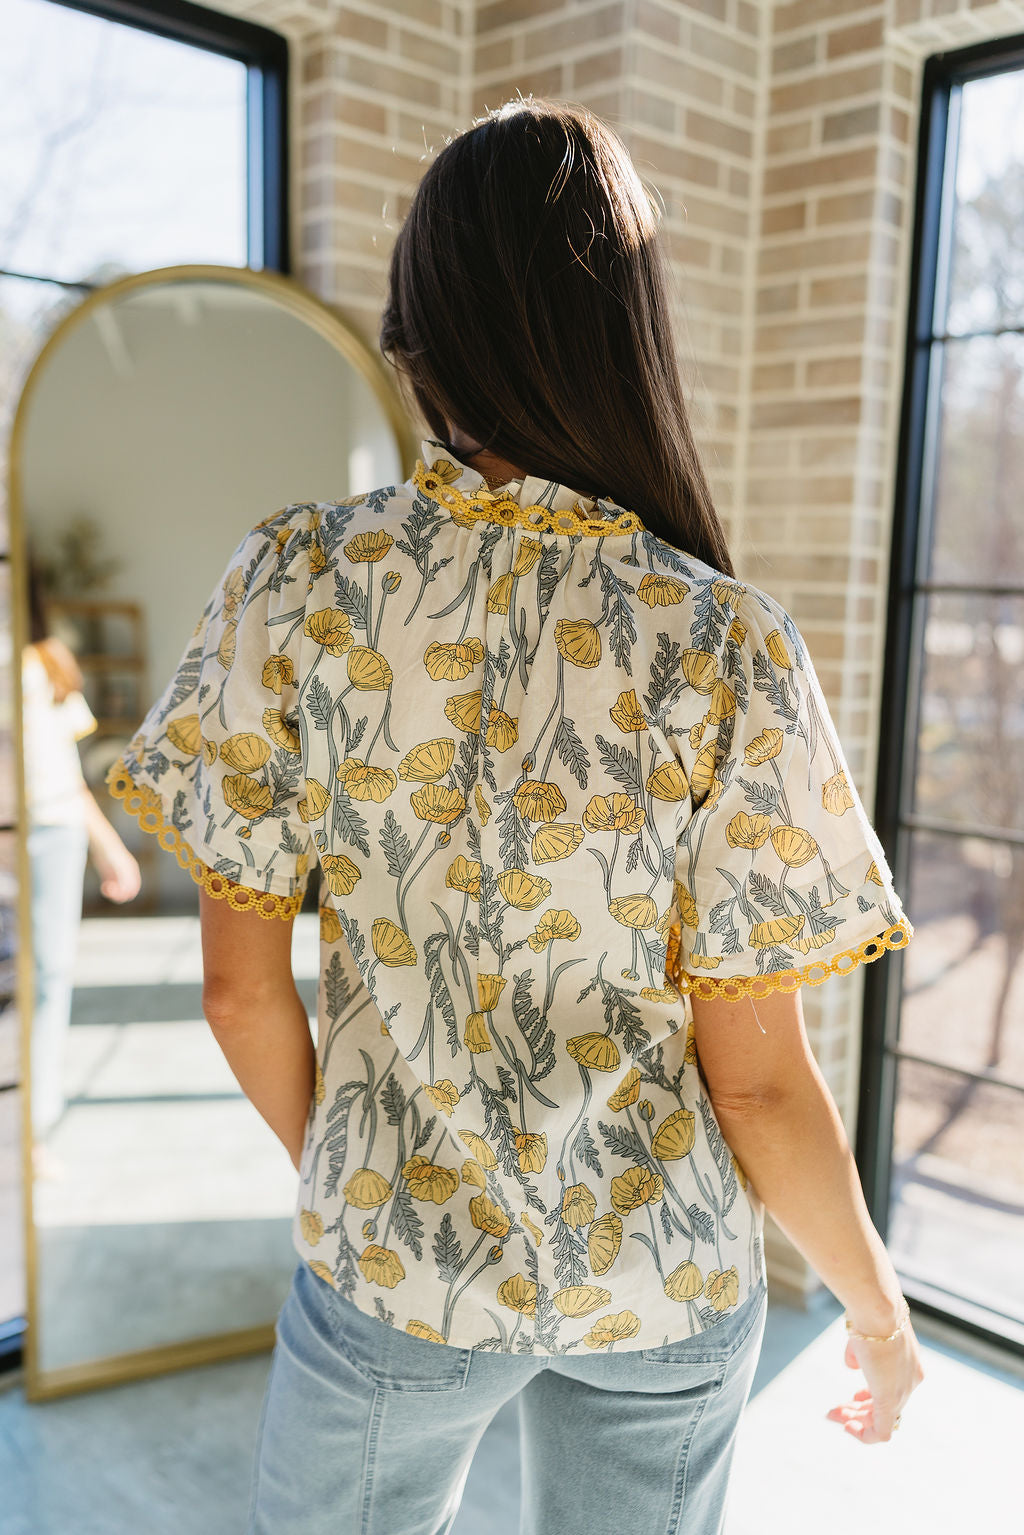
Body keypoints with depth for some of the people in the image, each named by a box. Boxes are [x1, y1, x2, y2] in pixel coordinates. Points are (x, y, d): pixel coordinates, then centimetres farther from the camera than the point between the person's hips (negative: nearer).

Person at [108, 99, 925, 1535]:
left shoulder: (293, 584, -17)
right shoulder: (727, 644, -19)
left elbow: (241, 987, -9)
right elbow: (757, 1080, -14)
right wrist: (877, 1301, 5)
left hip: (391, 1256, 0)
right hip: (669, 1282, 1)